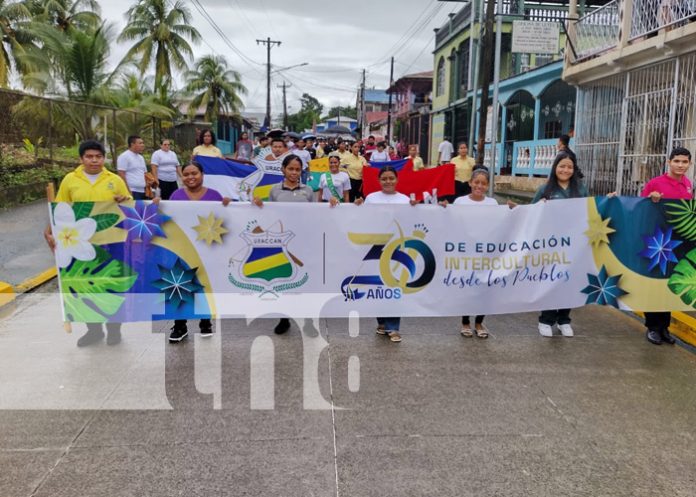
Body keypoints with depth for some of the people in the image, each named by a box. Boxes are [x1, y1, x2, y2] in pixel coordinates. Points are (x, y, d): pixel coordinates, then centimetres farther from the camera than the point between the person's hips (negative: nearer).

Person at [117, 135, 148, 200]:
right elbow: (121, 175, -13)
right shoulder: (124, 156, -7)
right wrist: (128, 191, -18)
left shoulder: (141, 157, 18)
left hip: (142, 191, 8)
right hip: (132, 191, -8)